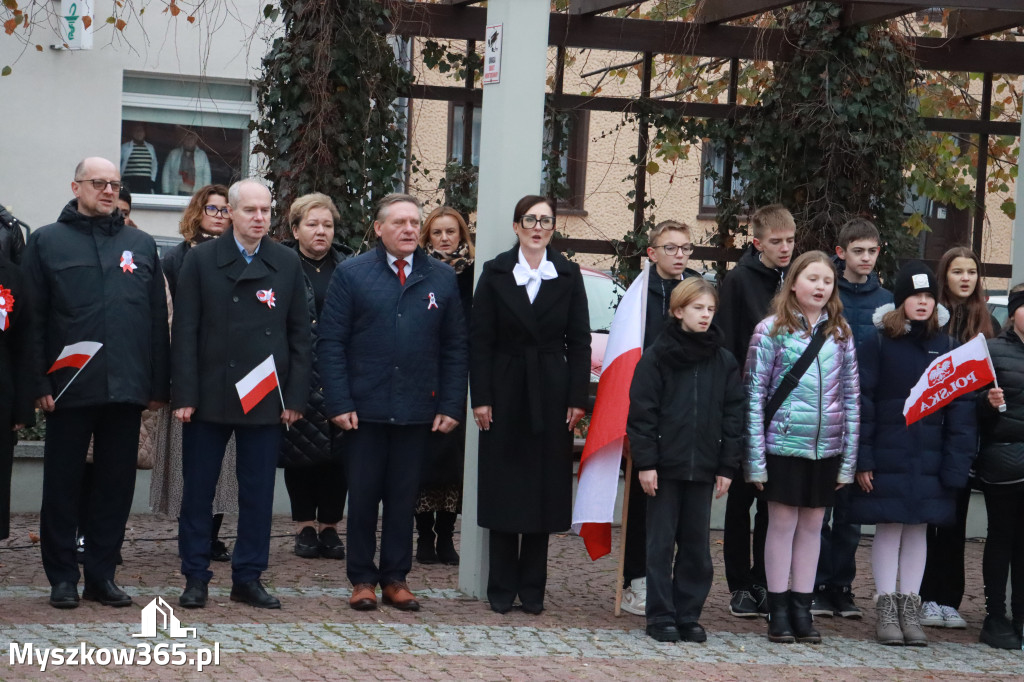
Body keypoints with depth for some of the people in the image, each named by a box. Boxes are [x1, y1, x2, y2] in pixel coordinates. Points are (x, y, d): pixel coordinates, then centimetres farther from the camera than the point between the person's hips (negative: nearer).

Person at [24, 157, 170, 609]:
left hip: (126, 387, 3)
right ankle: (62, 578, 11)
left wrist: (158, 385, 6)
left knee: (116, 486, 6)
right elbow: (34, 318, 0)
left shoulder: (141, 245, 13)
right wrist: (39, 383, -8)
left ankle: (102, 575, 15)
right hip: (68, 387, -3)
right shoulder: (47, 242, 5)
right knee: (62, 485, 3)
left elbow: (158, 319, 12)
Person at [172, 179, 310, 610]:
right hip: (209, 396, -1)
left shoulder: (287, 263, 7)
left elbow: (299, 334, 7)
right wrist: (184, 394, -9)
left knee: (258, 493, 5)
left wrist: (295, 396, 0)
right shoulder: (201, 260, 1)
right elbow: (185, 331, -2)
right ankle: (195, 578, 12)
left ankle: (248, 578, 13)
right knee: (198, 491, 4)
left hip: (265, 397, 2)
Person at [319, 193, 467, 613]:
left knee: (404, 497, 7)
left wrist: (451, 405, 0)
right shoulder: (351, 274, 2)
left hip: (417, 411, 2)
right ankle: (362, 579, 14)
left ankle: (396, 578, 17)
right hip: (364, 409, -2)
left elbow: (454, 348, 9)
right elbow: (331, 343, -1)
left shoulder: (442, 278, 9)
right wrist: (339, 403, -9)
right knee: (363, 495, 5)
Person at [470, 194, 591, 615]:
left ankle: (532, 588, 11)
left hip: (551, 394, 1)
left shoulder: (568, 276, 5)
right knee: (504, 489, 1)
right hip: (506, 391, -1)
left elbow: (579, 341, 4)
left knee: (545, 489, 3)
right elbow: (480, 340, 0)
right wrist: (481, 398, -7)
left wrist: (577, 399, -3)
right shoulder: (496, 273, 2)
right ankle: (502, 588, 8)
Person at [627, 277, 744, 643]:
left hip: (703, 468, 3)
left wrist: (727, 466, 3)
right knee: (661, 543, 2)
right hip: (665, 465, -3)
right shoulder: (656, 357, -2)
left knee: (697, 544, 6)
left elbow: (734, 416, 8)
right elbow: (641, 412, -4)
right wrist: (645, 462, -9)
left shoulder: (724, 362, 7)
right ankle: (661, 616, 8)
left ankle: (688, 615, 15)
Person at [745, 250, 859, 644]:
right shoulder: (771, 331, -4)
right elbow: (755, 396, -5)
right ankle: (779, 611, 11)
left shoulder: (841, 333, 7)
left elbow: (851, 396, 8)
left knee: (812, 526, 9)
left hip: (827, 448, 3)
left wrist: (849, 458, 4)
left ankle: (802, 608, 17)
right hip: (784, 444, -3)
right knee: (783, 524, 3)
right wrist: (756, 459, -9)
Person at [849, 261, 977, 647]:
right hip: (887, 459, -3)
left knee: (918, 530, 9)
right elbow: (863, 402, -6)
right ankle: (887, 609, 12)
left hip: (929, 462, 3)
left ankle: (910, 608, 18)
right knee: (889, 528, 2)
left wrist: (956, 465, -4)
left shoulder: (946, 347, 4)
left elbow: (961, 409, 3)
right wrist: (862, 459, -10)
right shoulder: (879, 344, -4)